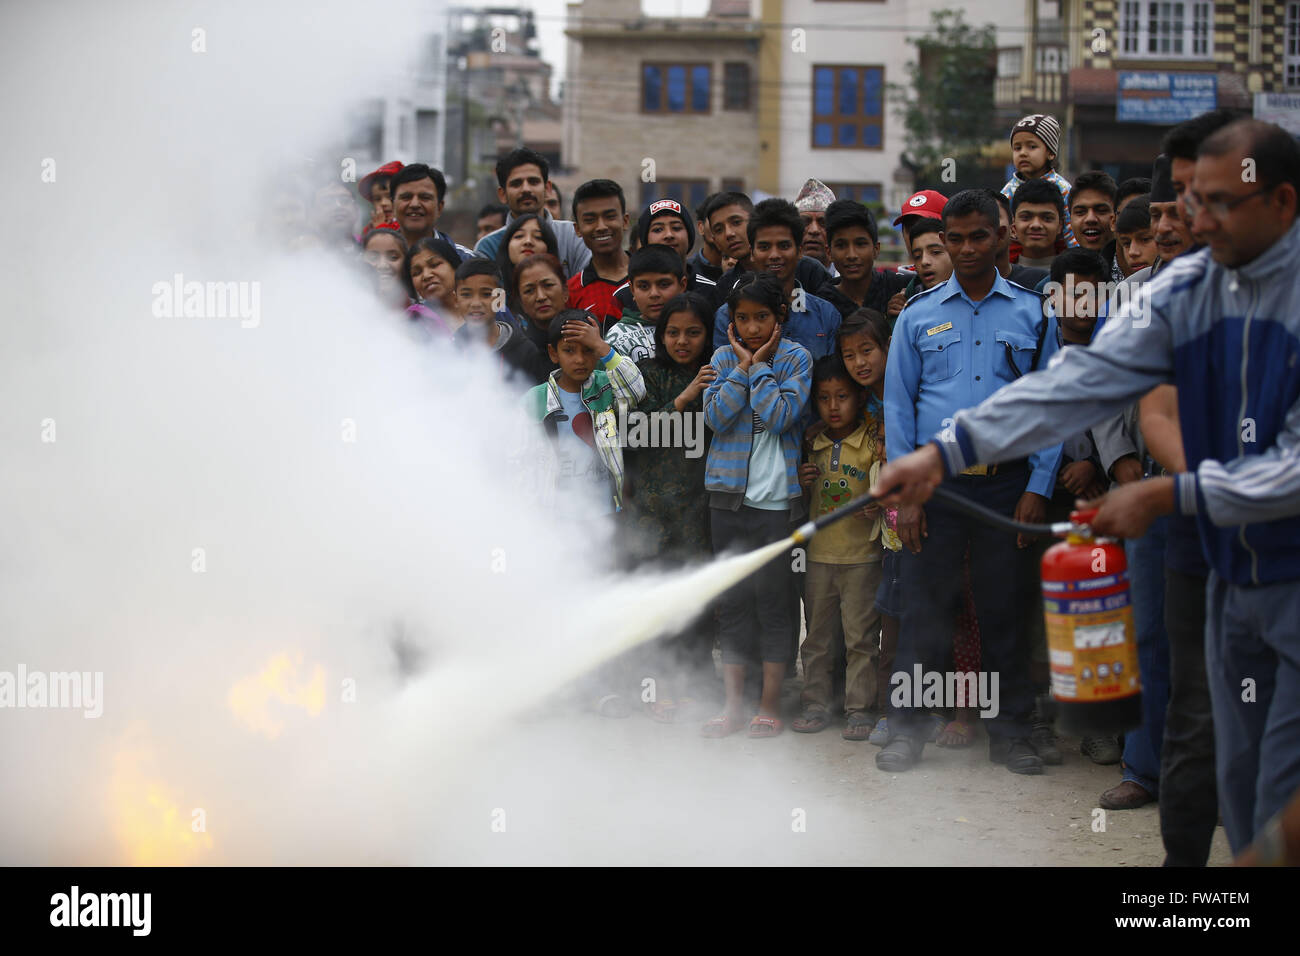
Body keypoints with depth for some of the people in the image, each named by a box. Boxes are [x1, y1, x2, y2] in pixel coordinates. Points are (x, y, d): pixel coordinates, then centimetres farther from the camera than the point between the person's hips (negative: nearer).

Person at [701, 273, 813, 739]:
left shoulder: (795, 358, -1)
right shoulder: (724, 357, 6)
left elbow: (779, 417, -14)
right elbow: (715, 416, -6)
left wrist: (760, 367, -10)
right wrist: (743, 367, -9)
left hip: (776, 495, -3)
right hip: (729, 492, 3)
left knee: (772, 597, 1)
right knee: (732, 599, 7)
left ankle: (770, 704, 10)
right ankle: (733, 704, 12)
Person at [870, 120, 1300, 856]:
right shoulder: (1187, 287, 3)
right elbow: (1082, 382, -6)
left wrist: (1167, 496, -19)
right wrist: (946, 453, -17)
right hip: (1233, 575, 7)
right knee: (1240, 788, 15)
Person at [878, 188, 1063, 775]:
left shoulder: (1032, 313, 7)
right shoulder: (919, 315, 8)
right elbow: (898, 404, 7)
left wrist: (1039, 486, -3)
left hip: (1007, 483, 0)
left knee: (1005, 610, 5)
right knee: (923, 610, 1)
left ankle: (1010, 731, 15)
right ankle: (907, 728, 10)